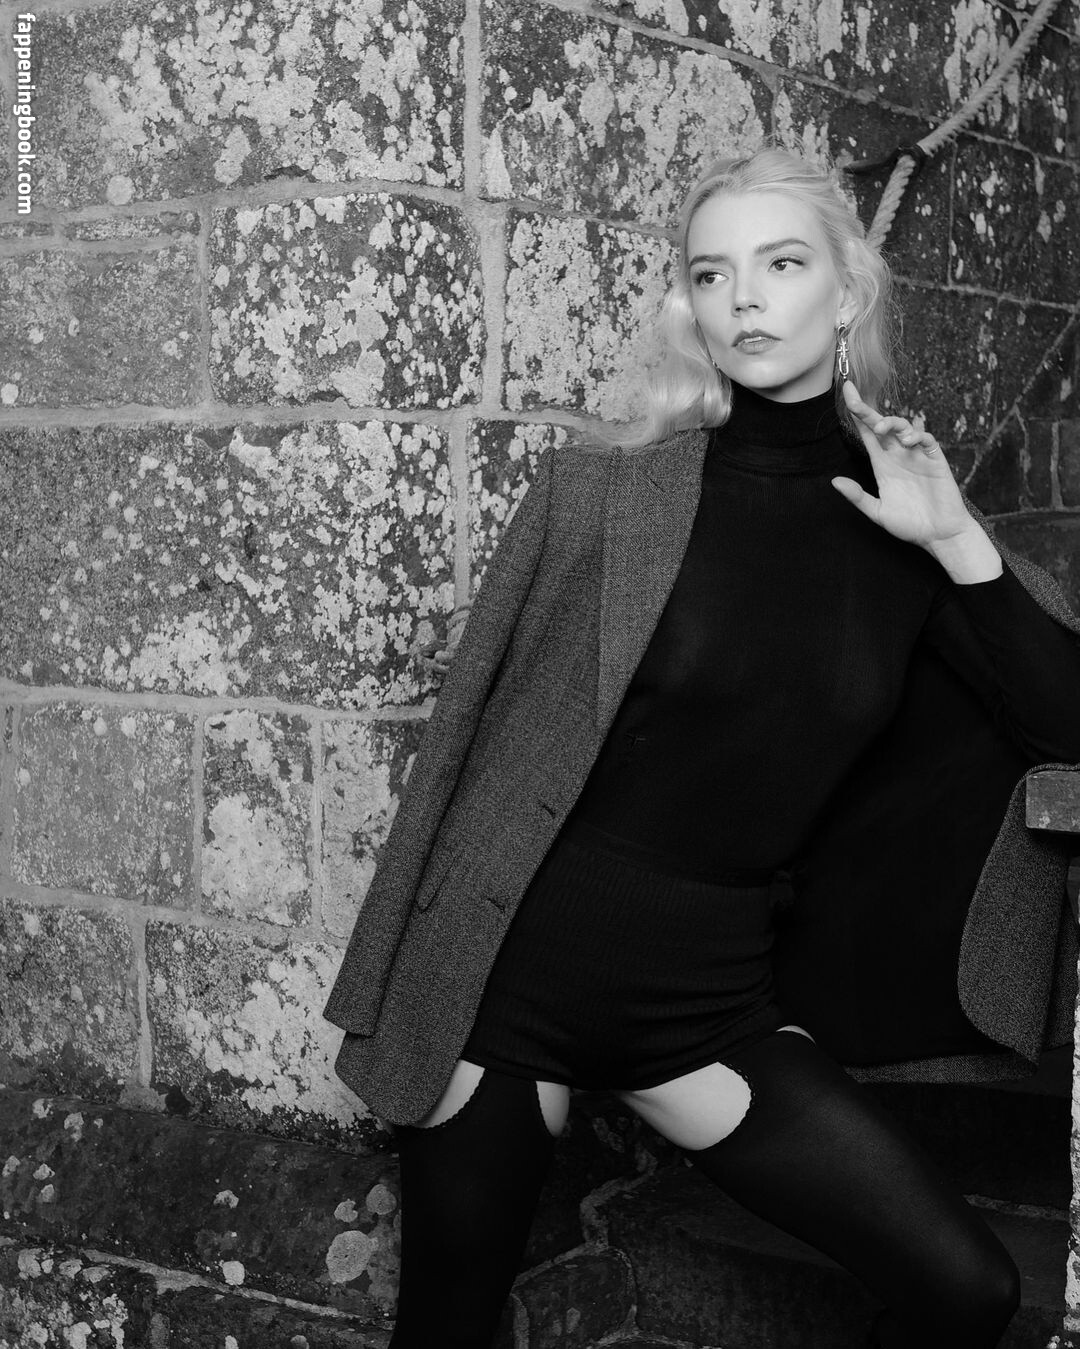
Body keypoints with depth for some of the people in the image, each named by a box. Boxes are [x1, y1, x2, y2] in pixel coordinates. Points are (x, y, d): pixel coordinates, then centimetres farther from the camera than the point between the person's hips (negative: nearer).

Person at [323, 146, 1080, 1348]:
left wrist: (956, 545, -10)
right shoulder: (605, 493, -8)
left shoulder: (896, 529, 1)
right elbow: (470, 727, -2)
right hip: (517, 964, -2)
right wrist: (399, 992, 1)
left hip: (710, 997, 3)